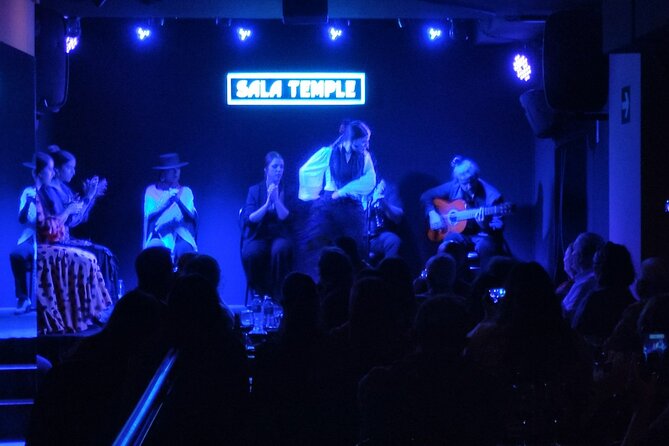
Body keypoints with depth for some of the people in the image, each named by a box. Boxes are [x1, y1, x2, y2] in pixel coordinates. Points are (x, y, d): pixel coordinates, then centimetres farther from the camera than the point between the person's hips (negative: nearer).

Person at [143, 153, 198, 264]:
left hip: (182, 237, 1)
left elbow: (192, 217, 0)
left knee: (184, 249, -33)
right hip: (159, 237, -1)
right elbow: (149, 215, -3)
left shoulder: (186, 191, 14)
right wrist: (168, 202, -18)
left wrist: (178, 201, -18)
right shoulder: (152, 190, 9)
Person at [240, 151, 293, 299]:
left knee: (280, 250, -36)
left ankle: (278, 296, -27)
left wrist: (276, 198, -15)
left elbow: (285, 217, -4)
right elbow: (248, 219, -3)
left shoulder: (286, 190, 9)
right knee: (251, 253, -35)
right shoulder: (255, 190, 10)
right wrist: (267, 203, -12)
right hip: (258, 236, 0)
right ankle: (260, 294, -19)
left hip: (280, 235, 0)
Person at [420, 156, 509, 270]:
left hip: (482, 235, -2)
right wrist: (432, 214, -6)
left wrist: (484, 225, -33)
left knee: (485, 247, -37)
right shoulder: (453, 187, -1)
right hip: (459, 233, 2)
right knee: (445, 247, -32)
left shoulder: (492, 196, -13)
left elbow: (498, 228, -12)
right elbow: (426, 196, 12)